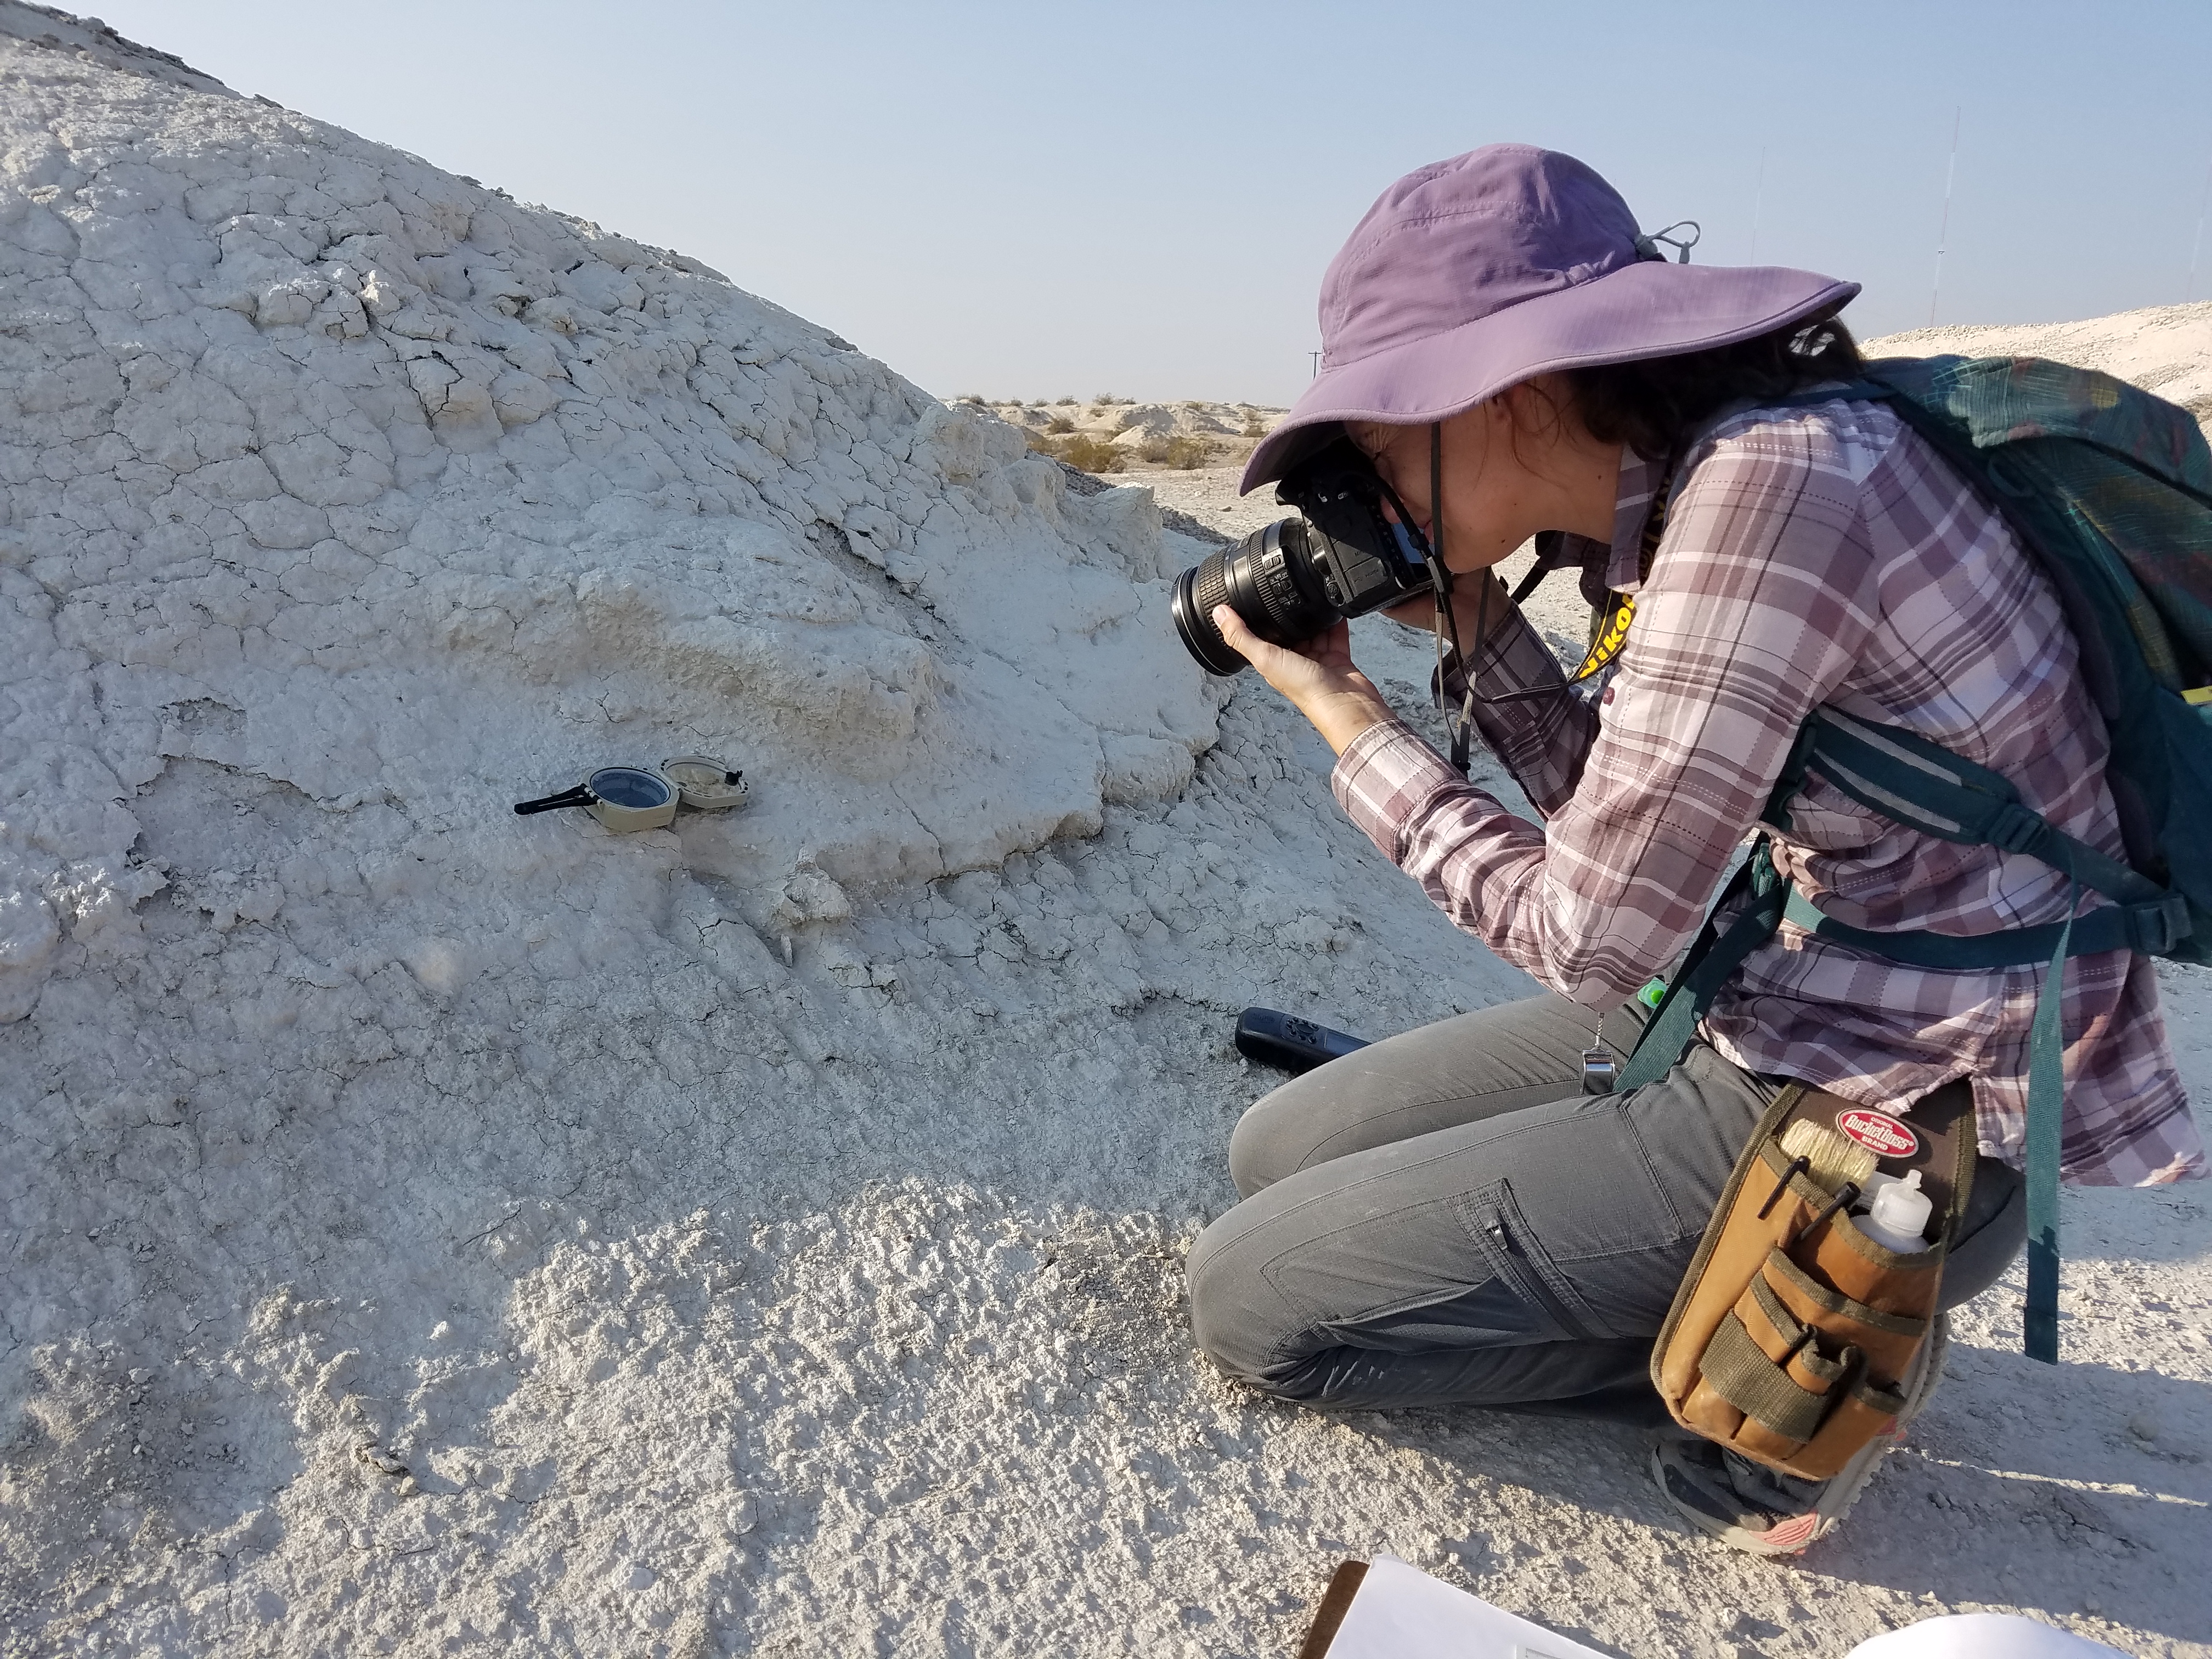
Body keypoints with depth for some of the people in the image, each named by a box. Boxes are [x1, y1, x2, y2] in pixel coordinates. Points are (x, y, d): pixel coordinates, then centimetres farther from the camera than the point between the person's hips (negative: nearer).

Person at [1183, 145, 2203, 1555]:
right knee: (1279, 1160, 13)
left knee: (1251, 1299, -6)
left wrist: (1355, 727, -9)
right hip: (1773, 1012, 9)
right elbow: (1627, 823, 10)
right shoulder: (1687, 480, 2)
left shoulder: (1772, 484, -26)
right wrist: (1474, 623, 0)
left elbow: (1599, 939, -21)